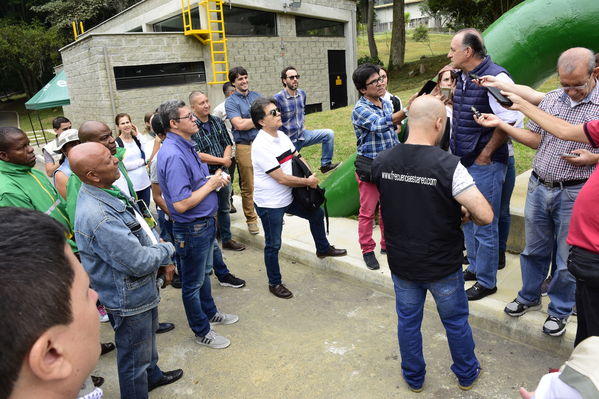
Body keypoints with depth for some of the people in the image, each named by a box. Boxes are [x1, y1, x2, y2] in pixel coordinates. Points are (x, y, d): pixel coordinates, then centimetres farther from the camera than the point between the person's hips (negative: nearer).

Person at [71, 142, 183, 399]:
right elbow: (139, 262, -30)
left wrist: (162, 262, -2)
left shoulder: (109, 192, -3)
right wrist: (167, 250, -11)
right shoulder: (97, 216, -34)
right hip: (129, 299, -10)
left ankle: (152, 375, 57)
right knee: (134, 357, 14)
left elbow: (142, 231, 8)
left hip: (143, 289, 10)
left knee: (147, 339, 32)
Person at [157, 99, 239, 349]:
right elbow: (181, 204, -31)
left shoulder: (186, 146, 5)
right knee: (193, 282, 10)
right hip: (191, 229, -10)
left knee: (204, 273, 27)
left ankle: (210, 313, 47)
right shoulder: (173, 155, -27)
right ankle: (201, 331, 28)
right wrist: (210, 185, -19)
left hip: (205, 222, 10)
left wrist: (215, 180, 0)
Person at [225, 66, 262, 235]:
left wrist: (248, 122, -5)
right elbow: (239, 125, -13)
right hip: (245, 146, -4)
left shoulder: (256, 96, 15)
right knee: (248, 186, 1)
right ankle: (251, 219, 13)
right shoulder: (230, 102, 0)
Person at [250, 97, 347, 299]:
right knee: (273, 245, 5)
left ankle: (323, 248, 46)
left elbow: (298, 158, 11)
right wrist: (308, 182, -13)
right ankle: (274, 283, 25)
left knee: (317, 214, 22)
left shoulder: (282, 136, 1)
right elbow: (281, 178, -25)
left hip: (288, 197, 9)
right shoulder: (261, 146, -25)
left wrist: (311, 177, -7)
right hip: (269, 204, -9)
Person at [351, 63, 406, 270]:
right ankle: (367, 250, 17)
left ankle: (387, 244, 32)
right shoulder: (360, 110, -17)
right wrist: (407, 111, -45)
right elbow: (380, 125, -35)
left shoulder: (387, 103, 8)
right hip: (369, 167, -7)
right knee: (367, 212, 3)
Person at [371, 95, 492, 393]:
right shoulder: (448, 164, -24)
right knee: (456, 322, 21)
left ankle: (413, 378, 41)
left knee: (407, 321, 21)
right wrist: (465, 212, -3)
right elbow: (485, 215, -25)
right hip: (442, 266, -3)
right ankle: (466, 374, 45)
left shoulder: (381, 162, -10)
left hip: (401, 263, 3)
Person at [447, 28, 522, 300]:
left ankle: (486, 282, 19)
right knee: (467, 219, 20)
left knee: (484, 225, 3)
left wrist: (485, 155, -16)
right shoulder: (463, 77, 9)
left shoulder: (495, 77, -17)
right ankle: (474, 267, 38)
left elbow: (511, 120, -20)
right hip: (463, 162, 9)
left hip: (485, 165, -9)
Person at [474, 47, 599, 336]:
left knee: (567, 260, 9)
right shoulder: (551, 99, 4)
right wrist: (500, 124, -1)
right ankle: (529, 297, 38)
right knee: (534, 249, 17)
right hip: (539, 186, 4)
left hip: (575, 194, -4)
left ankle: (559, 311, 30)